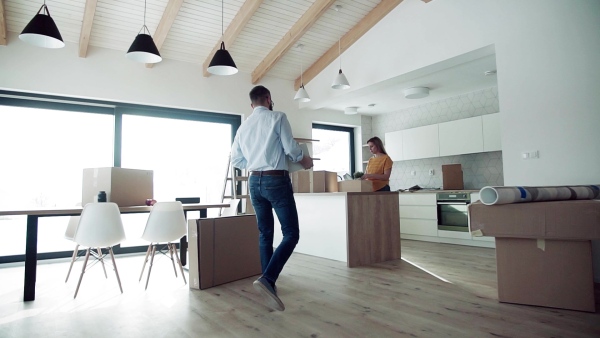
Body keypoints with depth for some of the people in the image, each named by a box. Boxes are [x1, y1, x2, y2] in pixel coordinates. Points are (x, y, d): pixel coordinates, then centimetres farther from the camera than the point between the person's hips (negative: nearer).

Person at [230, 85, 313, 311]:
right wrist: (304, 161, 13)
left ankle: (269, 284, 20)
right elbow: (291, 148, -6)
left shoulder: (243, 126, 13)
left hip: (254, 182, 6)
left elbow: (236, 160, 16)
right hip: (276, 180, -6)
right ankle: (267, 279, -17)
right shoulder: (278, 117, -3)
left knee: (264, 235, 14)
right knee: (291, 234, -2)